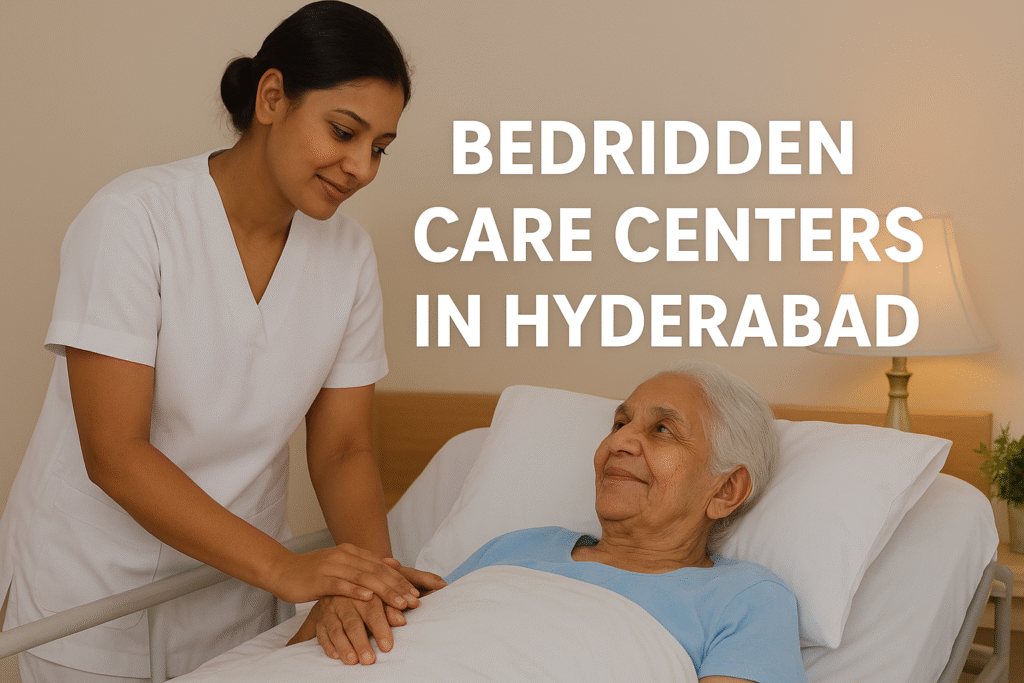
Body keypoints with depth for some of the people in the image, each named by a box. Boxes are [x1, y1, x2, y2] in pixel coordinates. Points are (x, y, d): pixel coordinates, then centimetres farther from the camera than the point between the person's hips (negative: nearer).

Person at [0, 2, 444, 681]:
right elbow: (114, 453, -23)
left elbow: (342, 451, -2)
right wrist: (284, 567, -31)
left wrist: (372, 569, -22)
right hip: (95, 602, -4)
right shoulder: (133, 219, -19)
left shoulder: (349, 252, -4)